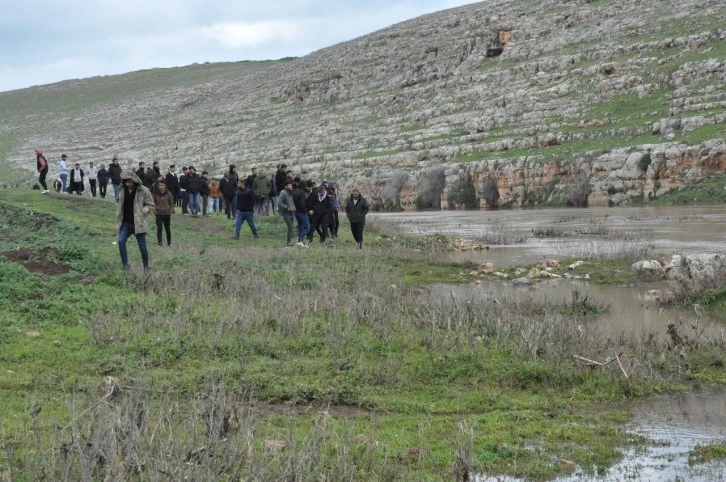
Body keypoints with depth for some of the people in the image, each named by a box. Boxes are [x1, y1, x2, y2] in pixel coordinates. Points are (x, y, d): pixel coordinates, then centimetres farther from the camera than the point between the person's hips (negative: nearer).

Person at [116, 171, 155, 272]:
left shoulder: (143, 191, -11)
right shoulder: (123, 191, 5)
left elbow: (151, 206, -5)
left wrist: (140, 212, -16)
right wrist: (119, 218, 9)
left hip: (138, 223, -4)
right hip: (126, 222, 4)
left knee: (142, 247, 3)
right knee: (121, 242, -15)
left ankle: (146, 267, 23)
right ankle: (125, 265, -8)